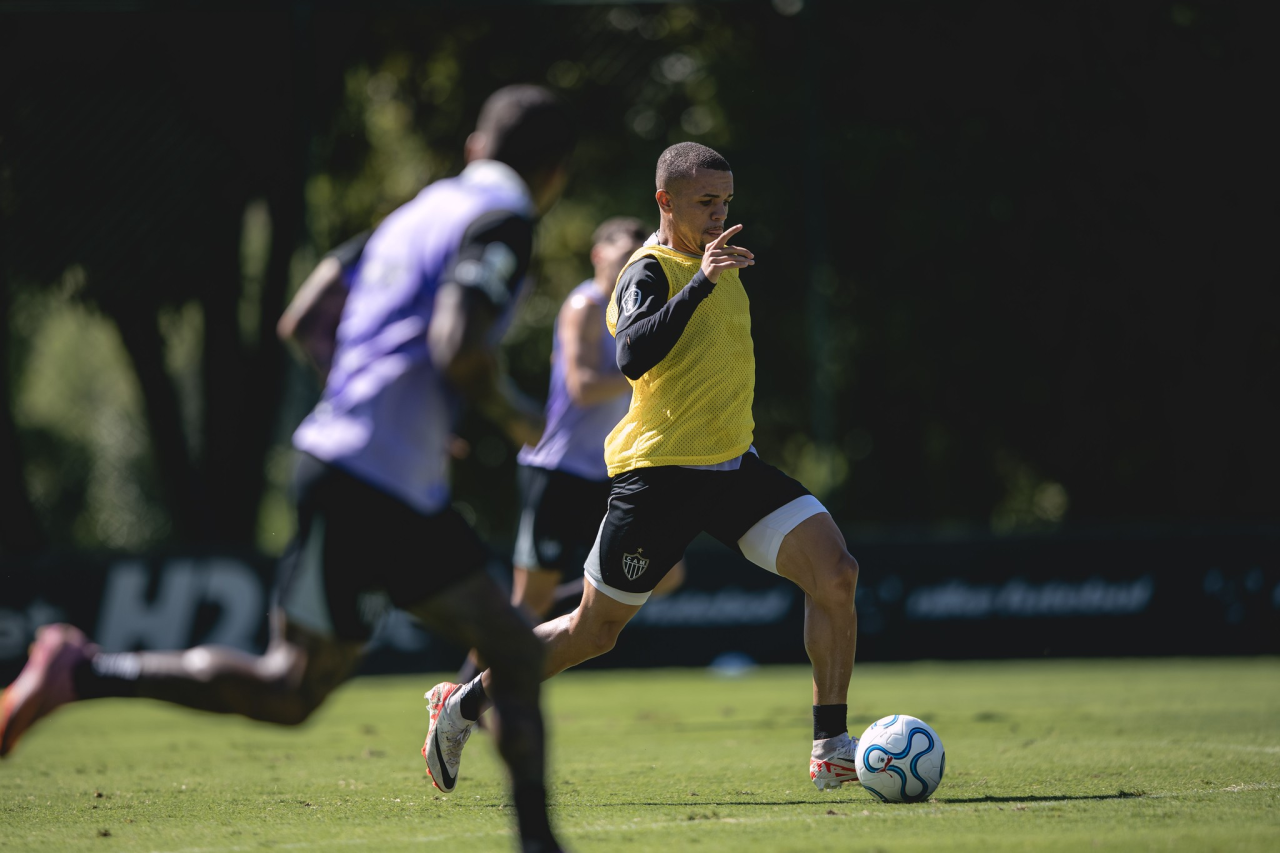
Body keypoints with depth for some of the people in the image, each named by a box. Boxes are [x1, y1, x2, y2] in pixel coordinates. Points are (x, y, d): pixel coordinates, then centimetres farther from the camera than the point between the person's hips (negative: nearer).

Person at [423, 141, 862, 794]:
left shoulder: (714, 259, 12)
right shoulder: (649, 273, -13)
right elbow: (632, 356, -34)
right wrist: (701, 284, -37)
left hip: (732, 464, 7)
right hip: (657, 471, -7)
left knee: (835, 570, -12)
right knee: (594, 629, 3)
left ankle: (830, 748, -8)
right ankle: (464, 705, 24)